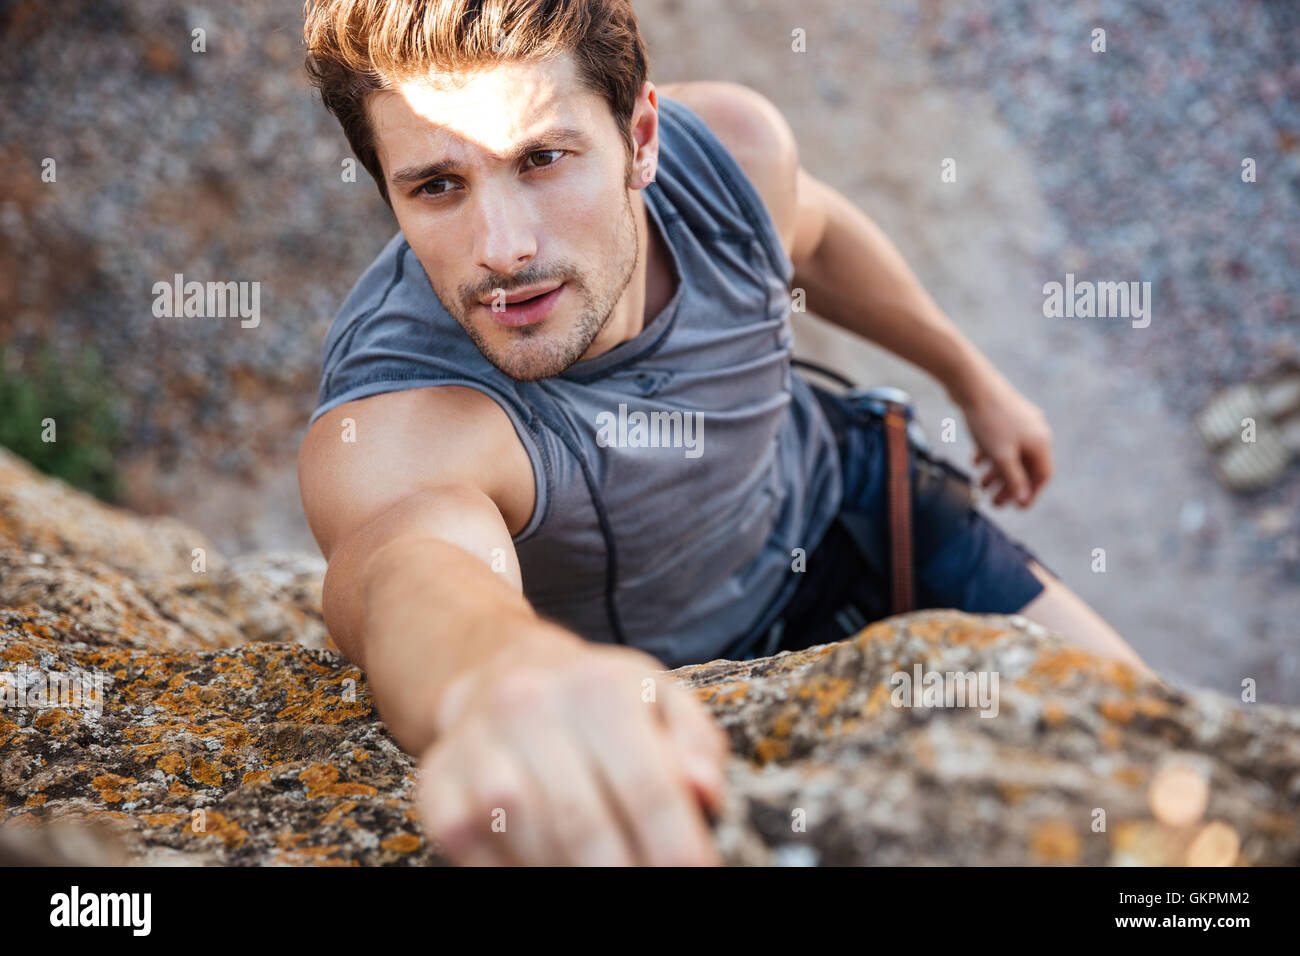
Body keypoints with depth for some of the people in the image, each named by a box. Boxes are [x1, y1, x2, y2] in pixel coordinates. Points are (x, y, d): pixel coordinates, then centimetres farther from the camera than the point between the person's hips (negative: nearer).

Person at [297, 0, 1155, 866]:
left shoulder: (732, 146, -26)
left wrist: (974, 379, 15)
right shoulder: (388, 432, -41)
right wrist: (488, 680, -91)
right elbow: (407, 574, -66)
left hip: (831, 497, 4)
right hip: (671, 677, -3)